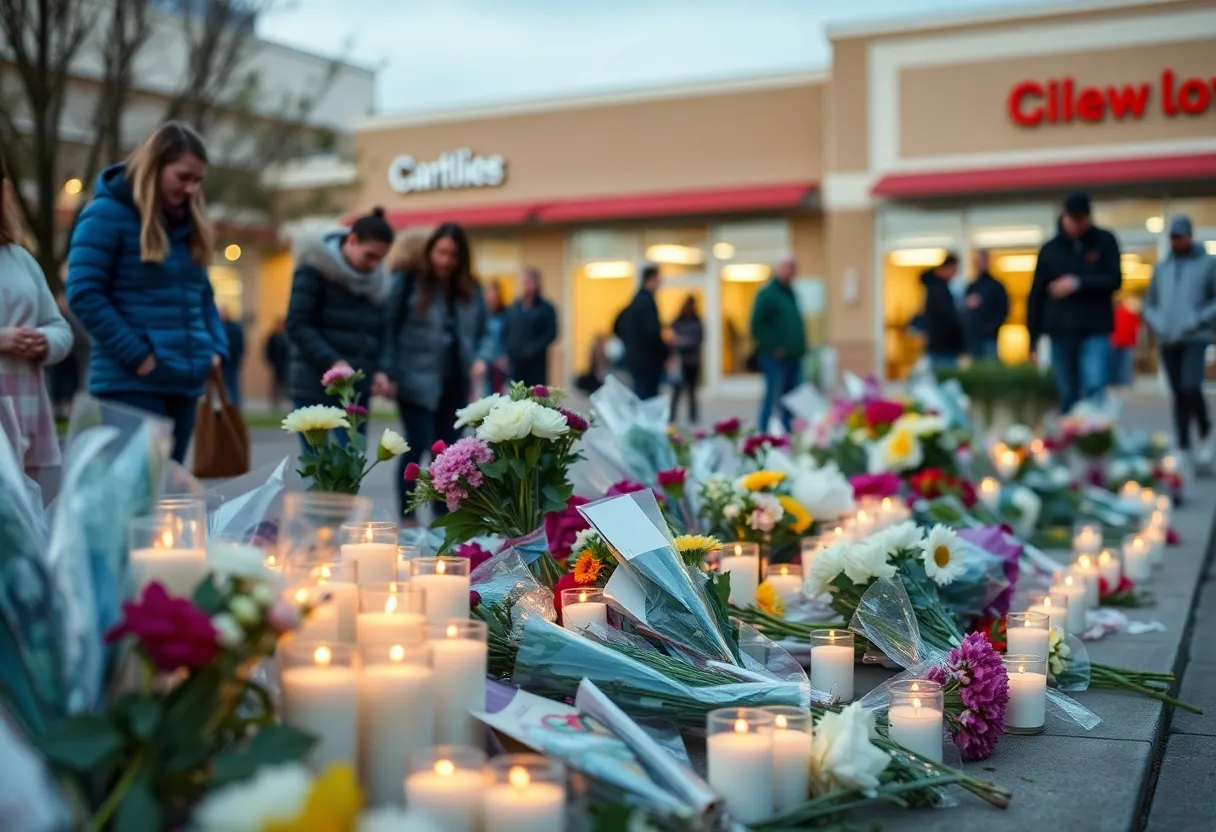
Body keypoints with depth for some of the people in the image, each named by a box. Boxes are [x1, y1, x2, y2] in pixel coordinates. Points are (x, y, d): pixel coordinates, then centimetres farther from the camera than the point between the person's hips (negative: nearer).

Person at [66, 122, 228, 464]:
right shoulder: (107, 215, -7)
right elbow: (84, 295, -13)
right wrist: (137, 356, -16)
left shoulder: (188, 222, 16)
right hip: (132, 383, -7)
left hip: (185, 382, 7)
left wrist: (216, 347, 6)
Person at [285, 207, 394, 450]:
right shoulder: (315, 268, -7)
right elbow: (297, 325, -12)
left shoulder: (378, 279, 11)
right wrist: (332, 363, -22)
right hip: (314, 385, -5)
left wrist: (378, 369, -2)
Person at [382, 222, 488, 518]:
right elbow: (389, 325, -8)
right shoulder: (409, 280, -8)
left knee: (448, 450, 10)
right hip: (417, 381, -5)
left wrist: (480, 359, -5)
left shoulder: (470, 288, 7)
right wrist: (388, 371, -15)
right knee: (418, 445, -6)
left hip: (455, 382, 5)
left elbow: (481, 332, 14)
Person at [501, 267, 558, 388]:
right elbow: (506, 331, 15)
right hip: (515, 360, 4)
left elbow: (551, 333, -7)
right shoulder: (514, 308, 13)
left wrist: (534, 348, -16)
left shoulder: (546, 308, -1)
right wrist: (506, 350, 1)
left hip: (536, 361, -4)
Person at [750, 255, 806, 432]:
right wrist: (772, 347, -16)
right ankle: (762, 435, -1)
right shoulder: (767, 294, -7)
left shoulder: (791, 293, 18)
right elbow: (757, 325, -13)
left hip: (793, 357, 8)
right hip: (775, 357, -8)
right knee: (773, 396, -7)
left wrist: (800, 348, 12)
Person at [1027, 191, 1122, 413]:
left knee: (1094, 387, -15)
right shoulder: (1050, 249, 6)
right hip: (1060, 332, 2)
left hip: (1095, 331, -2)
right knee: (1067, 394, 7)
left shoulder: (1105, 242, 3)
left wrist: (1078, 283, -17)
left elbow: (1114, 280, -4)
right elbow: (1036, 295, 6)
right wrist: (1034, 336, 2)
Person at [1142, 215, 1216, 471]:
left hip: (1195, 339, -4)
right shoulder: (1161, 268, 16)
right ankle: (1184, 448, 10)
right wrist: (1159, 323, 2)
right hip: (1168, 342, 4)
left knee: (1191, 387, -19)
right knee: (1179, 395, 5)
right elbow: (1149, 305, 19)